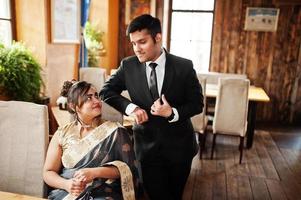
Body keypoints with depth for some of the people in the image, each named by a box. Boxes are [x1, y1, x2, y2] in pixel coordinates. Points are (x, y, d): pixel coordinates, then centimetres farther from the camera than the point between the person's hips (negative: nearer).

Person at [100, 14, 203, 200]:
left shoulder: (184, 66, -10)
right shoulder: (128, 66, -6)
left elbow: (197, 103, -4)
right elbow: (106, 91, 1)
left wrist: (173, 113, -22)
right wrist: (131, 107, -16)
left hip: (178, 144, 0)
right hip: (147, 145, 0)